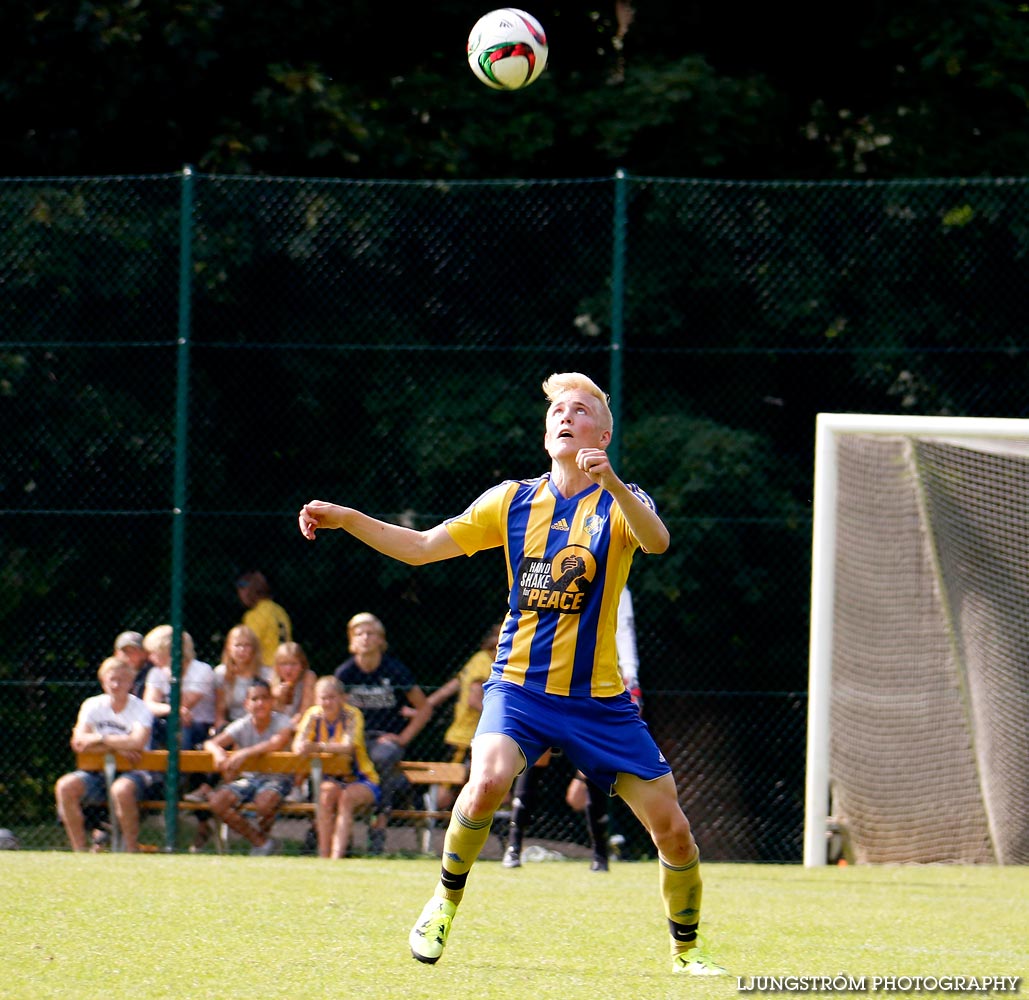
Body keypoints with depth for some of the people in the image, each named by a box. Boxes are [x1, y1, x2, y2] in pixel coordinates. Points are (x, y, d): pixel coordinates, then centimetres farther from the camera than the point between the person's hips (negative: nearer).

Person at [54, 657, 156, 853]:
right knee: (65, 787, -23)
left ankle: (132, 850, -22)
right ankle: (79, 850, -15)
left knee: (121, 789, -39)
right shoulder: (93, 705, 6)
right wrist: (116, 745, -15)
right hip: (99, 773, 4)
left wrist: (101, 738, -15)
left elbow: (137, 742, -22)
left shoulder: (140, 709, -3)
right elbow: (78, 742, -8)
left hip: (133, 772, -4)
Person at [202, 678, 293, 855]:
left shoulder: (282, 721, -10)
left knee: (264, 801, -38)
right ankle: (259, 841, -6)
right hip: (249, 777, 4)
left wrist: (245, 753, -40)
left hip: (277, 778, -4)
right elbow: (210, 743, -11)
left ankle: (264, 833, 1)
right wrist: (218, 752, -36)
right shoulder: (242, 726, -2)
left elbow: (278, 743, -32)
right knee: (216, 802, -21)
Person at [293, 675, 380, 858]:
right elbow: (298, 746, -15)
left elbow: (349, 746, -30)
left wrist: (319, 747, -46)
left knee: (347, 797, -34)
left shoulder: (352, 715, -12)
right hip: (330, 780, 2)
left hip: (361, 781, -2)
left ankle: (337, 855, -40)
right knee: (327, 792, -31)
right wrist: (303, 747, -40)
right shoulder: (314, 715, -2)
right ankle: (324, 855, -33)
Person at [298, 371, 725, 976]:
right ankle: (446, 902, -7)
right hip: (520, 688, 0)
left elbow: (657, 541, -27)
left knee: (673, 830, -3)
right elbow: (420, 547, 10)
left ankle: (686, 948, 22)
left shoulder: (621, 502, -3)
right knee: (488, 780, -30)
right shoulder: (513, 501, 6)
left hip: (599, 698, 0)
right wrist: (345, 518, -2)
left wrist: (612, 483, -44)